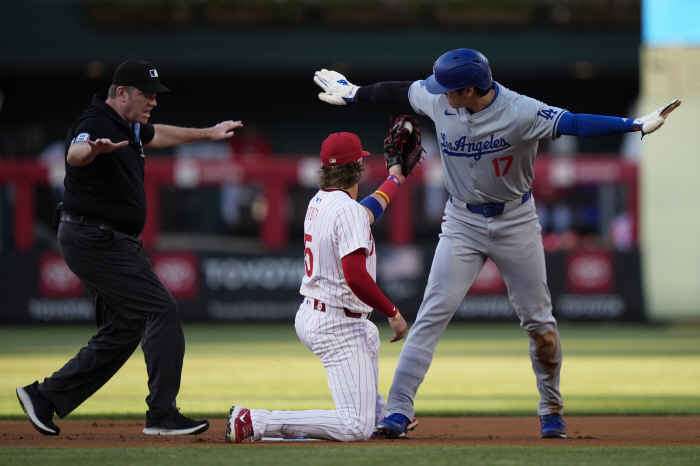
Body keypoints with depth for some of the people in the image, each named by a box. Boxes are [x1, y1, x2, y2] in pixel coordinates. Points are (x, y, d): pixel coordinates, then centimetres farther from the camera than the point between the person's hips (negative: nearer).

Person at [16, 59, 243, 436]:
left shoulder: (130, 126, 13)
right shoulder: (97, 123, -18)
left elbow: (156, 135, 37)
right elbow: (74, 154, -41)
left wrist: (207, 134, 46)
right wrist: (93, 149, -64)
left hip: (111, 243, 11)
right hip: (94, 239, -11)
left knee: (122, 331, 12)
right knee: (161, 310, -14)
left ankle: (45, 396, 15)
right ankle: (162, 415, -14)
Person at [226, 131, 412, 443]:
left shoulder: (318, 202, 10)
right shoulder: (348, 210, -18)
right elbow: (355, 276, -28)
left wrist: (395, 178, 47)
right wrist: (393, 314, -18)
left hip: (308, 316, 10)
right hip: (338, 327, -10)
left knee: (368, 335, 43)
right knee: (356, 429, -15)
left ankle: (377, 413, 49)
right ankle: (255, 423, -21)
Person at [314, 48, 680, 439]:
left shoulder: (521, 113, -23)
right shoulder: (437, 101, -10)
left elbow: (573, 123, -32)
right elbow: (399, 91, 9)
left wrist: (637, 125, -44)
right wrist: (352, 94, 23)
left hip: (516, 222, -2)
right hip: (463, 222, 2)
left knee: (539, 322, 3)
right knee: (433, 314, -9)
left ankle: (552, 409, 23)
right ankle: (399, 411, -11)